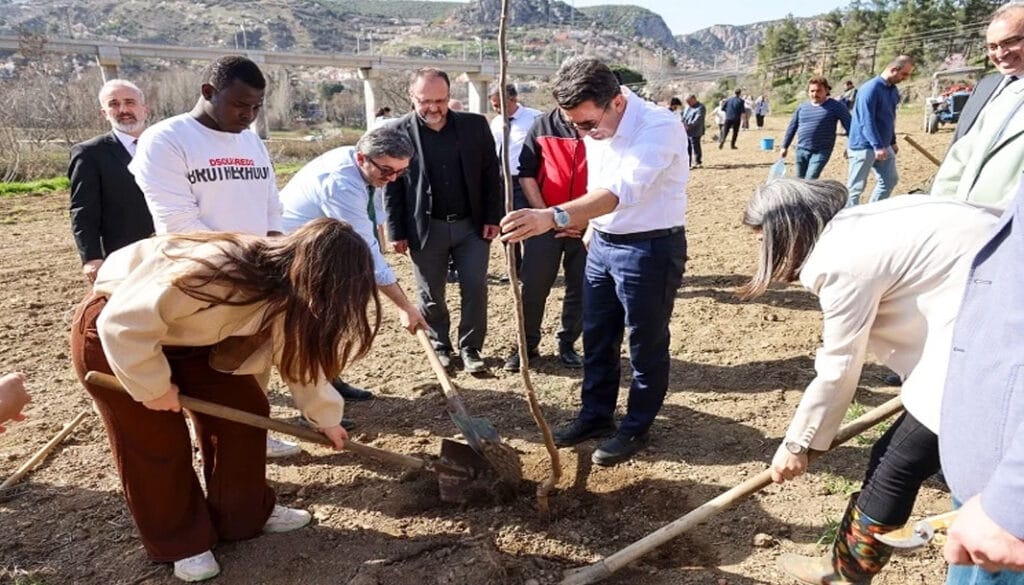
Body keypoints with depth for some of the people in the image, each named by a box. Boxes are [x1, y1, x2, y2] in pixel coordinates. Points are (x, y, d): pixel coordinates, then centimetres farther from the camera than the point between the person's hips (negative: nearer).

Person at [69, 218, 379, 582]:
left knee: (244, 410, 3)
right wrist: (154, 386, -20)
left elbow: (300, 353, 4)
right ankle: (179, 543, 20)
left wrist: (324, 415, 12)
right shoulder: (216, 275, -42)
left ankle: (245, 515, 21)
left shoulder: (290, 296, -14)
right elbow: (123, 324, -33)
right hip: (115, 332, -7)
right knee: (155, 442, -2)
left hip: (188, 331, 7)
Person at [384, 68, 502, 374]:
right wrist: (396, 232, -4)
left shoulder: (475, 125, -1)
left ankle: (470, 349, 19)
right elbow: (392, 186, -2)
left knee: (475, 289, 3)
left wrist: (492, 217, -1)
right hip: (426, 228, -1)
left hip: (472, 225, 1)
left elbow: (490, 173, 4)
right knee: (431, 295, 10)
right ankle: (440, 347, 29)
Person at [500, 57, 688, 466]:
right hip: (603, 244, 8)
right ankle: (595, 415, 35)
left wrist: (554, 217, -51)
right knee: (596, 338, 17)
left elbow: (621, 190, -40)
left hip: (651, 249, -7)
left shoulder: (659, 127, -25)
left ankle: (636, 428, 26)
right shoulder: (594, 127, 0)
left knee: (646, 346, 8)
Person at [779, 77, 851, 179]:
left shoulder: (835, 106, -4)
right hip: (801, 150, 5)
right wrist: (785, 147, 15)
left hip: (822, 151, -5)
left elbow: (849, 125, -4)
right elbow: (792, 127, 16)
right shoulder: (802, 107, 9)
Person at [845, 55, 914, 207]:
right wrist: (877, 146, -28)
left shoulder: (893, 90, 10)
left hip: (883, 146, 9)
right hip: (864, 146, -9)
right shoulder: (871, 88, -17)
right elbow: (867, 121, -23)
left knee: (890, 179, 11)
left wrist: (892, 142, 21)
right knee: (856, 186, -3)